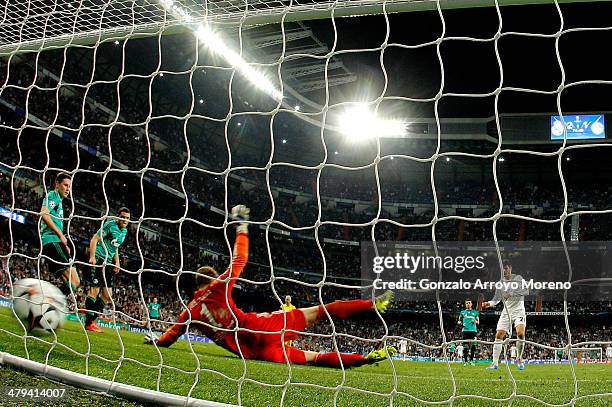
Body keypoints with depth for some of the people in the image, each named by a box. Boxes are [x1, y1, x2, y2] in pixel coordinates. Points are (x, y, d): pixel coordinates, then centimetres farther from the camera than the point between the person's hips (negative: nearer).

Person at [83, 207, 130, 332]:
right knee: (94, 290, -10)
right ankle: (89, 324, -4)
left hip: (108, 263, 9)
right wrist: (92, 257, -23)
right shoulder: (110, 225, -10)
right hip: (98, 260, -9)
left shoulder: (124, 231, 16)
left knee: (107, 295, 7)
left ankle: (92, 319, 17)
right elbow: (94, 239, -13)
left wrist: (117, 263, 14)